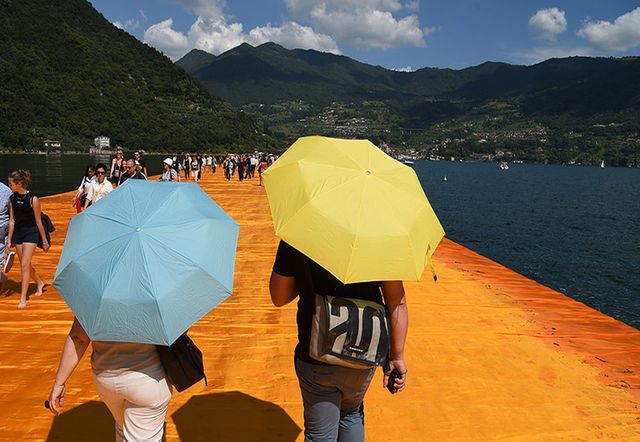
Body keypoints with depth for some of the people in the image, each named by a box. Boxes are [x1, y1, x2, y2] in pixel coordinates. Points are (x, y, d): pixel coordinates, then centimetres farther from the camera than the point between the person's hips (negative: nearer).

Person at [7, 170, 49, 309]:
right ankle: (40, 283, 40)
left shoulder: (33, 199, -14)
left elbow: (38, 222, -8)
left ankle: (23, 298, -4)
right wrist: (9, 241, 6)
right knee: (25, 265, 14)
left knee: (25, 265, -9)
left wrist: (44, 241, -3)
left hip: (31, 232, -6)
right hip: (17, 233, 6)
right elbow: (12, 220, 6)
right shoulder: (12, 198, 2)